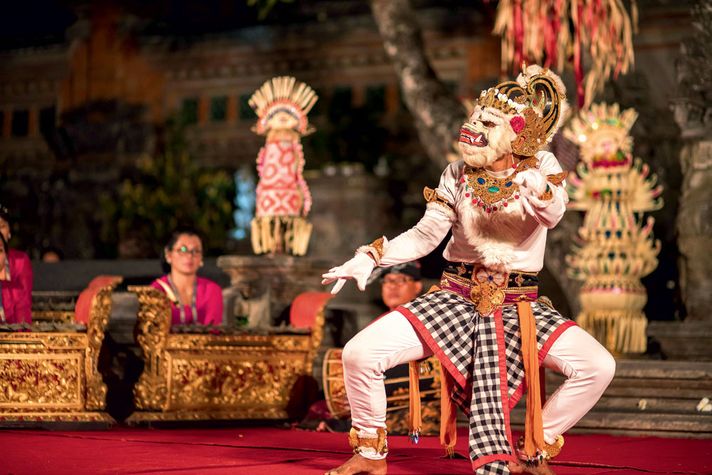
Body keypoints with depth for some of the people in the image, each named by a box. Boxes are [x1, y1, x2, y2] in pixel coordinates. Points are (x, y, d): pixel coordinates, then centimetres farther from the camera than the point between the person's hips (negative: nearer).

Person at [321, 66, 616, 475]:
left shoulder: (542, 167, -6)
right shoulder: (459, 175, 1)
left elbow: (552, 215, -27)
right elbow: (425, 236, 5)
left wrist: (538, 191, -51)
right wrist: (370, 259, -9)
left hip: (518, 307, -1)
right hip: (455, 299, 1)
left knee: (599, 367, -21)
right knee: (359, 354, -18)